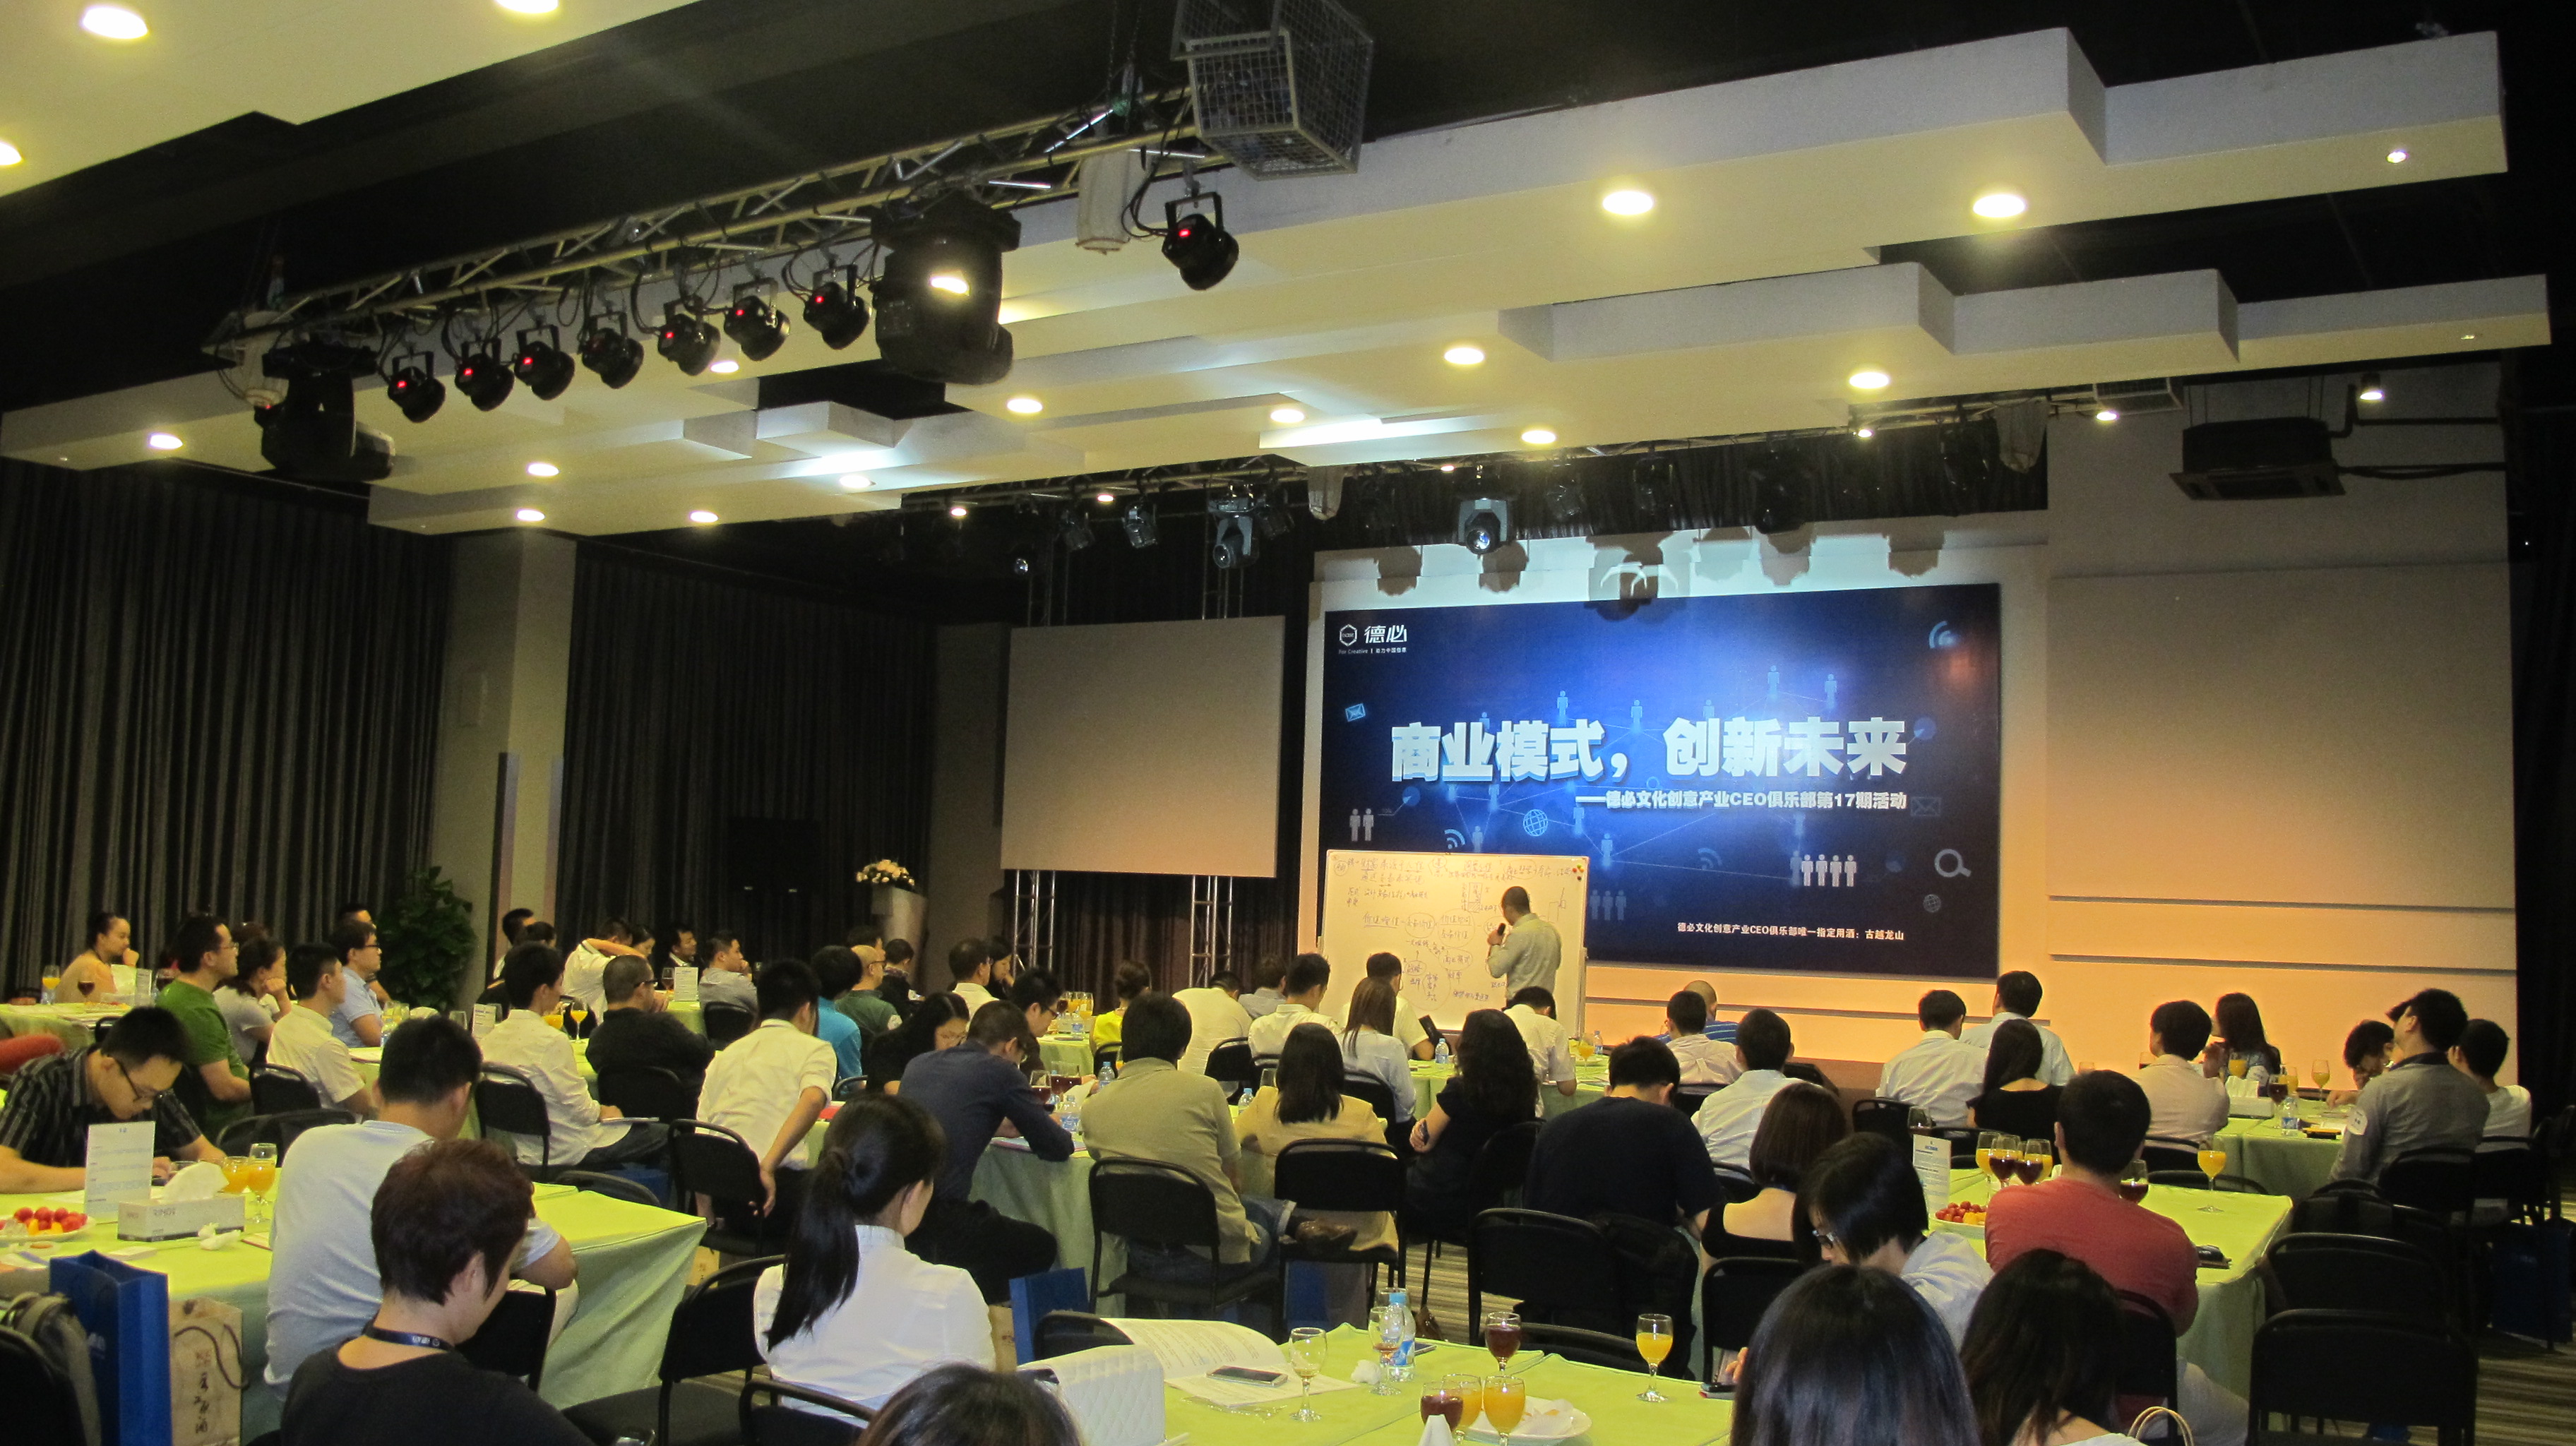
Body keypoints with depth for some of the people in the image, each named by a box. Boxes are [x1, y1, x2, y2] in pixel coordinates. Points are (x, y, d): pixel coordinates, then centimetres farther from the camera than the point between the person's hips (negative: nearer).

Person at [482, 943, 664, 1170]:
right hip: (566, 1154, -8)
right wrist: (602, 1111, 4)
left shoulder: (492, 1038, 0)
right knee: (663, 1135, 4)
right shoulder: (552, 1041, -24)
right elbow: (582, 1111, -18)